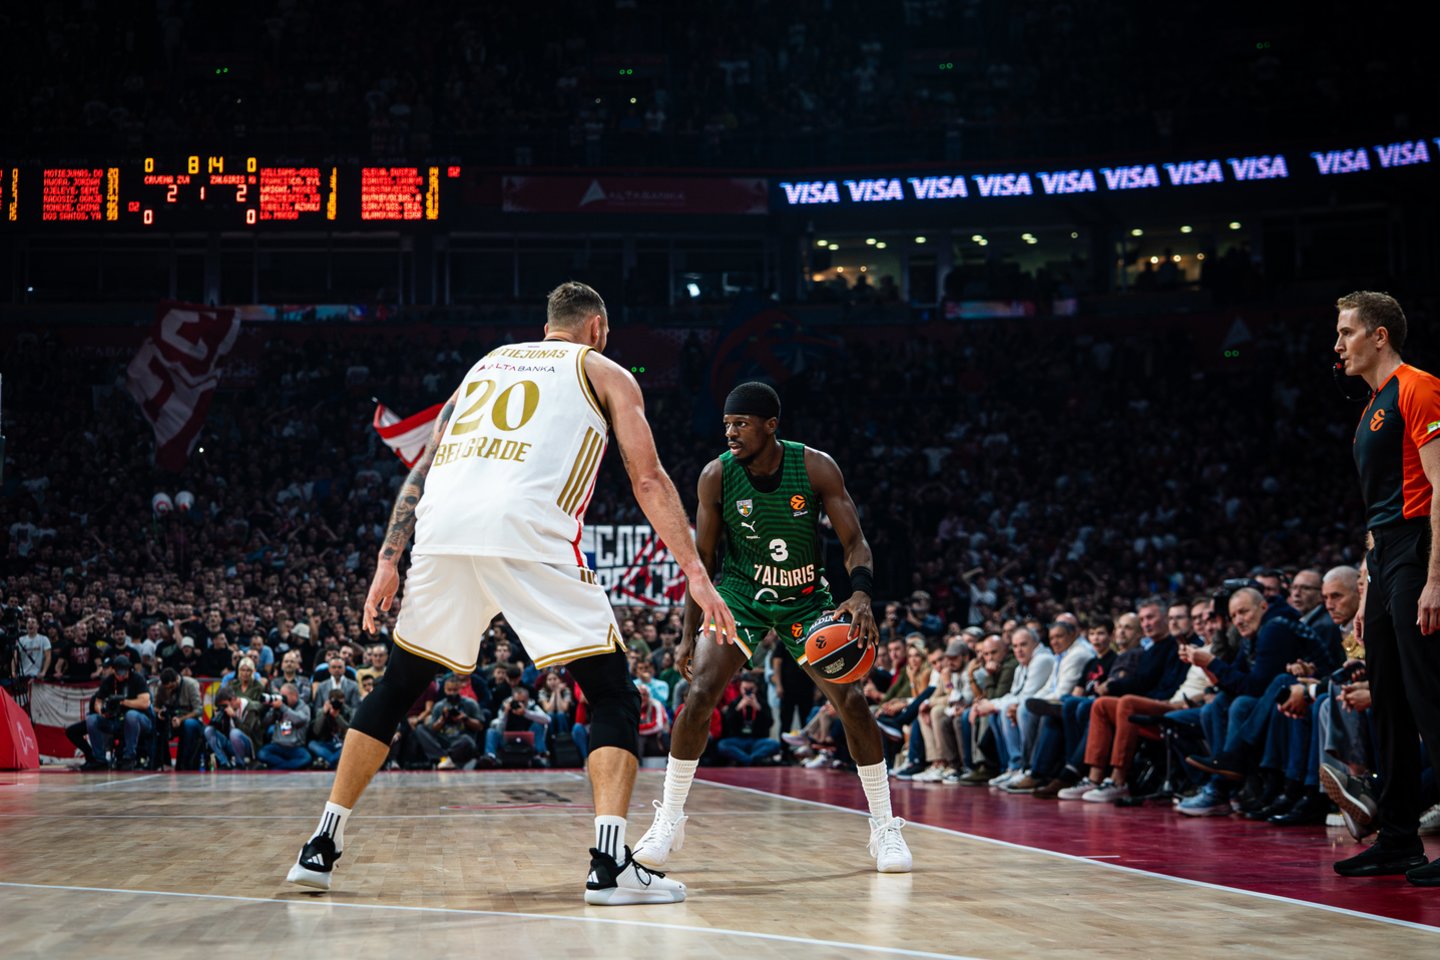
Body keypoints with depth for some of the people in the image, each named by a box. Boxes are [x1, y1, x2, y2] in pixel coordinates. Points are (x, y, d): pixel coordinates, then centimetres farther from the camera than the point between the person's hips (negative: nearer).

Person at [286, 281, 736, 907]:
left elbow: (422, 470, 25)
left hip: (442, 527, 4)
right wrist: (695, 574, 8)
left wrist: (388, 561, 21)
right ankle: (610, 862, -13)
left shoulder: (487, 363, 33)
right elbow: (648, 480, 10)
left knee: (398, 686, 21)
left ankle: (321, 848, 23)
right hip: (528, 532, -4)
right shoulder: (603, 372, 21)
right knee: (612, 696, 4)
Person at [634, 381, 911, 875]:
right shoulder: (716, 475, -16)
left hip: (807, 599, 0)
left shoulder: (817, 468, -20)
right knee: (699, 694, -17)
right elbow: (703, 557, -6)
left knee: (852, 700, -10)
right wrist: (689, 634, -8)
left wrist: (860, 596, -34)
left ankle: (885, 826, 6)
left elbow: (854, 542, -14)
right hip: (741, 594, 0)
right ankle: (668, 820, -2)